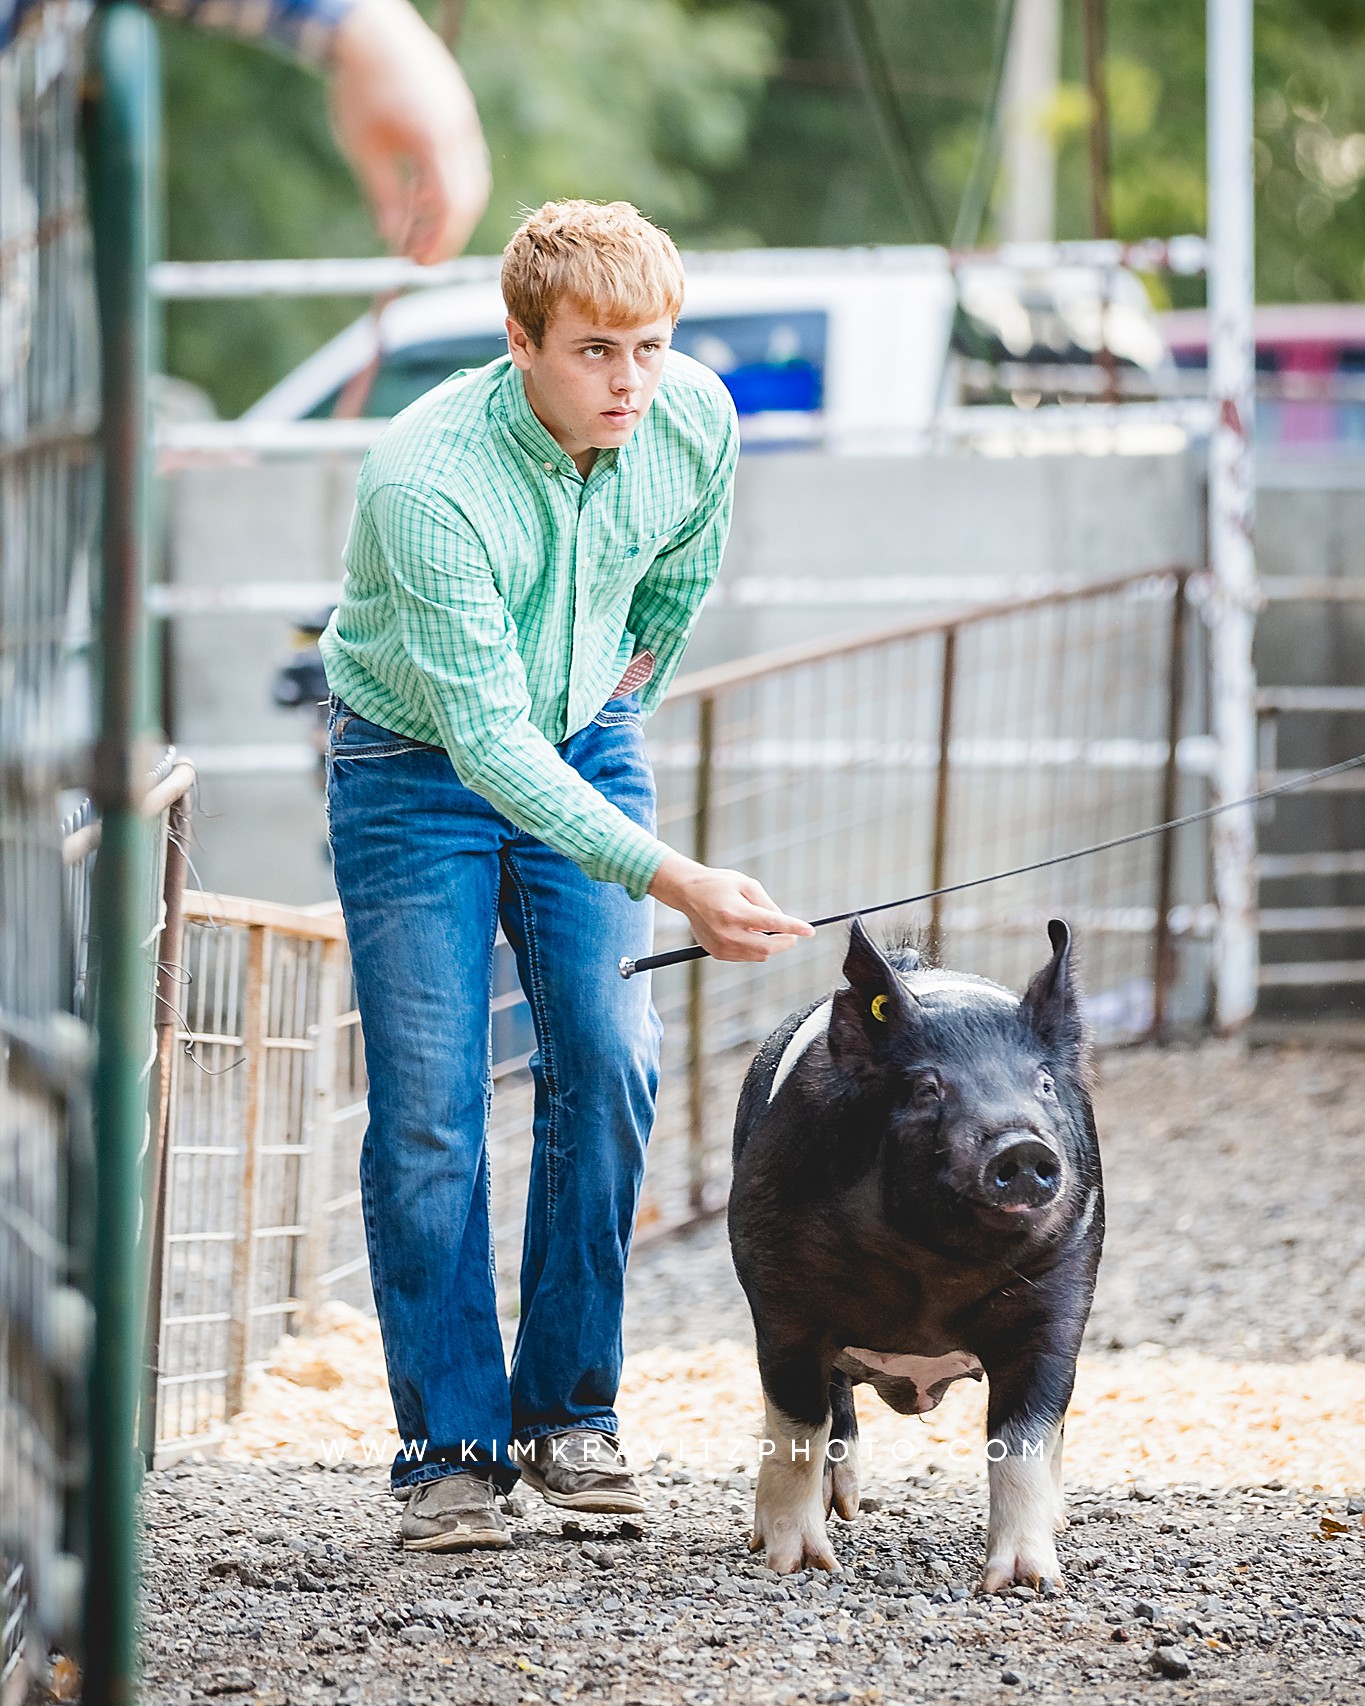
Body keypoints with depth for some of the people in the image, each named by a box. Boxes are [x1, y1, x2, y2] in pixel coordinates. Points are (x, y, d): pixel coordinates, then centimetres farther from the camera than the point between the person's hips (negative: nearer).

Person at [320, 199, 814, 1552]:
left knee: (609, 1067, -8)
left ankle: (567, 1412, 5)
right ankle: (449, 1450, -1)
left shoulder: (696, 418, -17)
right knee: (429, 1107, -9)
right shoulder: (427, 477, -33)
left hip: (585, 744, 4)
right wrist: (674, 881, -45)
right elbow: (487, 738, -38)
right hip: (415, 764, -4)